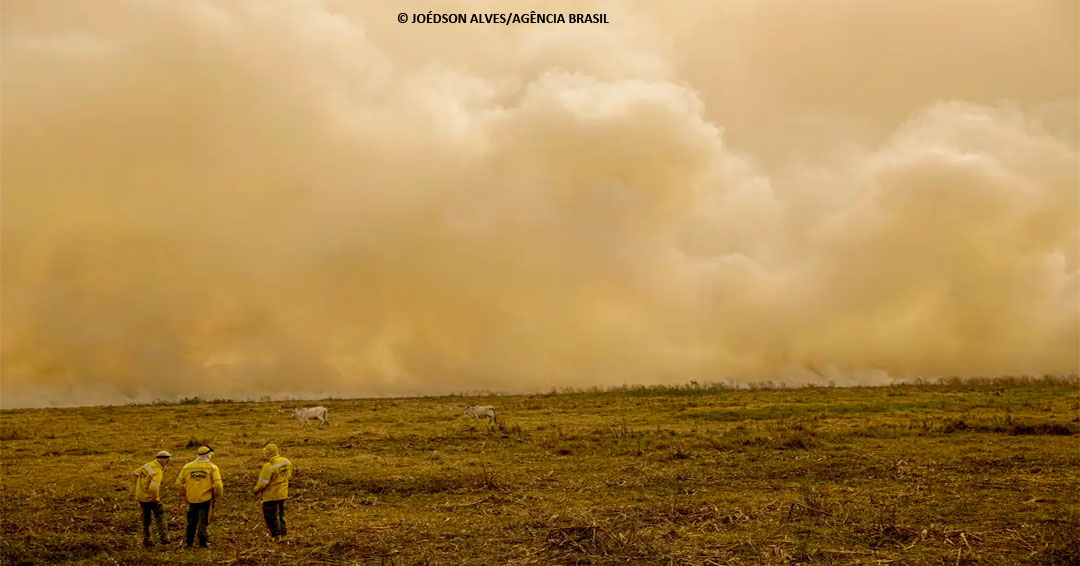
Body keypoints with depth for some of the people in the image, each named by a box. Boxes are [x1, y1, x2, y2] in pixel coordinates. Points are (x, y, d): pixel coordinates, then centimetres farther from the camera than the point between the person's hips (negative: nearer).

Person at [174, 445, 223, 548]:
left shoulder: (187, 467, 2)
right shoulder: (212, 467, -8)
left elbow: (179, 483, 5)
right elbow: (218, 485, -14)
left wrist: (185, 495, 17)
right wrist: (218, 496, 3)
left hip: (191, 499, 3)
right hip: (206, 499, -3)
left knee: (191, 521, 18)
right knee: (203, 521, 8)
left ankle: (188, 542, 23)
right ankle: (203, 543, 12)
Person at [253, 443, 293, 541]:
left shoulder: (269, 466, -25)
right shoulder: (287, 462, -2)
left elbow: (263, 483, -20)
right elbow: (288, 475, 11)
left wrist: (256, 490, -2)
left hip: (271, 495, -7)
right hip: (283, 493, 7)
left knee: (270, 515, 6)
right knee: (280, 513, 20)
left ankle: (276, 535, 8)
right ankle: (282, 533, 25)